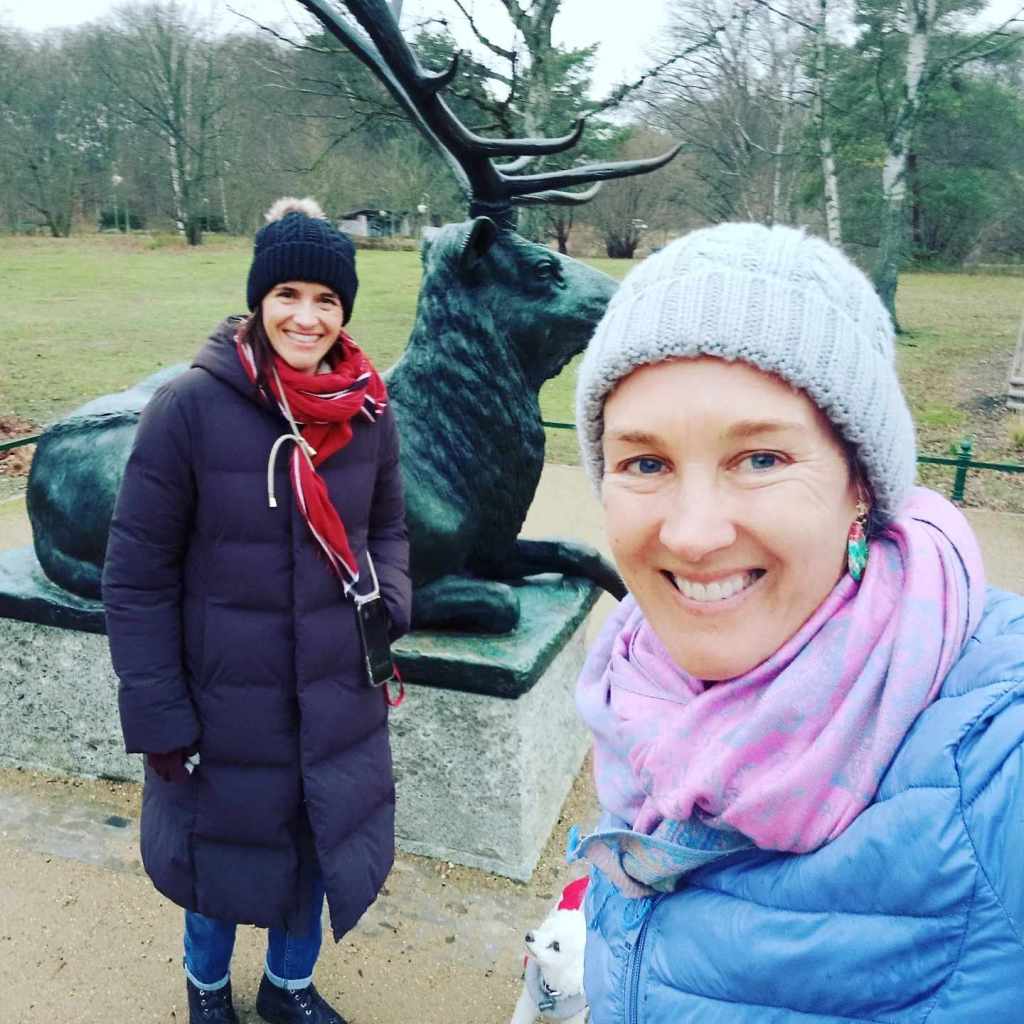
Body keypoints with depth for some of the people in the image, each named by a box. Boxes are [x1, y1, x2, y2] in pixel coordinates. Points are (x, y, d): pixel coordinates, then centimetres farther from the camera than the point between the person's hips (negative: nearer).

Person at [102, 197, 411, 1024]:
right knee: (226, 854, 18)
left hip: (337, 697, 4)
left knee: (318, 848, 20)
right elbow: (136, 577, -12)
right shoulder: (190, 407, -17)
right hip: (228, 701, -3)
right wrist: (157, 716, -12)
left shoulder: (368, 410, -5)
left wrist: (391, 605, -9)